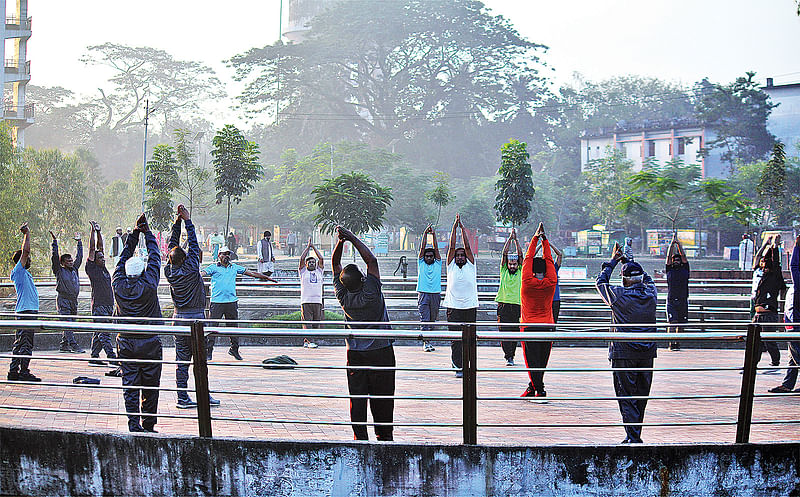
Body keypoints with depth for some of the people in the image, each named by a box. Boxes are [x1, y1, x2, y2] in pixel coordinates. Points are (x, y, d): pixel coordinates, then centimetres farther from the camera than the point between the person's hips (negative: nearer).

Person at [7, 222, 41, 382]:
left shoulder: (24, 272, 19)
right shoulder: (18, 271, -7)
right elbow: (25, 251, -11)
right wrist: (27, 234, -6)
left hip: (30, 311, 10)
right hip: (25, 311, -10)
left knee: (20, 343, 11)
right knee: (26, 343, -10)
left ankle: (14, 371, 14)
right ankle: (24, 372, -10)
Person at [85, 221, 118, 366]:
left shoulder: (102, 268, 15)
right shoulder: (92, 268, -3)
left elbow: (100, 247, 18)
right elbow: (92, 249, -5)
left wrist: (98, 232, 14)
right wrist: (92, 231, -3)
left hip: (108, 305, 8)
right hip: (99, 305, -8)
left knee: (99, 333, 10)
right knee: (104, 332, -10)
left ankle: (94, 357, 13)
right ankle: (111, 356, -16)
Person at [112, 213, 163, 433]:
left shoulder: (118, 285, -4)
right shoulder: (148, 285, -11)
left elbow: (124, 256, 9)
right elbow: (154, 257, 0)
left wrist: (135, 233, 15)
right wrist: (146, 232, 10)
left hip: (125, 343, 2)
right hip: (149, 343, -2)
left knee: (130, 385, 4)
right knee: (150, 386, 6)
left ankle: (133, 424, 1)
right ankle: (148, 425, 9)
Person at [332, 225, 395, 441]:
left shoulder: (343, 296, -9)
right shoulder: (371, 292, -18)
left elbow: (335, 264, 2)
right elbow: (371, 260, -11)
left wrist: (340, 242, -7)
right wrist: (352, 238, -12)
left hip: (355, 354, 3)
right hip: (381, 352, -2)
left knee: (357, 396, 5)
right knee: (382, 397, 6)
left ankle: (360, 436, 3)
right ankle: (384, 436, 13)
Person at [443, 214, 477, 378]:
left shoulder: (470, 265, 8)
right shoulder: (451, 266, 8)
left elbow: (467, 246, 1)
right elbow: (451, 247, 3)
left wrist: (462, 228, 0)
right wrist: (454, 227, 0)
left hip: (470, 307, 1)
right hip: (454, 308, -1)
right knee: (456, 339, -5)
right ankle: (458, 367, -5)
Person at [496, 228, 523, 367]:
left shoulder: (520, 272, 10)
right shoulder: (503, 271, 9)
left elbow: (520, 255, 4)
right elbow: (504, 253, 4)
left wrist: (516, 239, 1)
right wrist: (510, 239, 0)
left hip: (517, 305, 1)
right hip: (504, 305, -1)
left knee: (515, 332, 3)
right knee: (504, 332, -6)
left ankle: (511, 354, 15)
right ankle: (508, 356, -5)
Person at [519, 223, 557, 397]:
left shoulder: (527, 282, -8)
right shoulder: (551, 283, -1)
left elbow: (528, 258, 1)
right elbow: (549, 259, 8)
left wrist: (535, 239, 7)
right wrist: (544, 240, 14)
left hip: (529, 327, -3)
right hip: (548, 325, 4)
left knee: (532, 360, -5)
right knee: (541, 360, 10)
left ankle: (539, 389, -14)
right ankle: (533, 387, 18)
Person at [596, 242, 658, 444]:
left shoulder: (619, 295, -11)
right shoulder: (651, 294, 0)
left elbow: (601, 281, 7)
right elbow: (647, 279, 23)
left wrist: (613, 261, 16)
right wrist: (628, 261, 26)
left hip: (624, 354, -4)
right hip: (647, 353, 5)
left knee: (627, 396, -2)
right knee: (641, 396, 13)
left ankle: (633, 437, -8)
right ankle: (634, 434, 20)